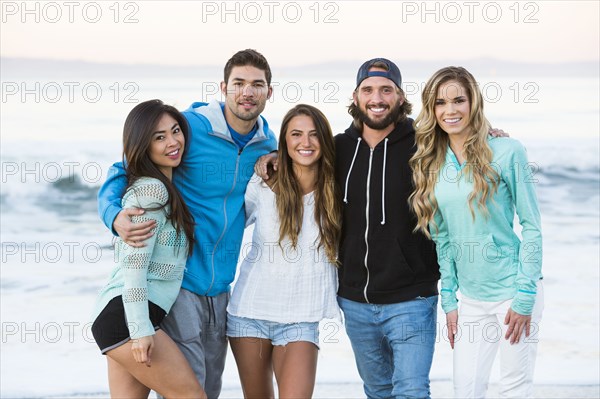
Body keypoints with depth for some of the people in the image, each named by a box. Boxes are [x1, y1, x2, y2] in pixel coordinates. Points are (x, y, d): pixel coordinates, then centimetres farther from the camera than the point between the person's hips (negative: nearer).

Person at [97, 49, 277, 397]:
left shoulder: (268, 144, 6)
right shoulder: (189, 127, -12)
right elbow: (124, 172, -7)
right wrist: (115, 216, -28)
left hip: (220, 287, 6)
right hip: (178, 281, -6)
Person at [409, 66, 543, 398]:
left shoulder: (506, 152, -10)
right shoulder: (432, 165, 4)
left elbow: (532, 226, -9)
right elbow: (443, 238, 9)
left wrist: (524, 297, -12)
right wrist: (449, 299, 5)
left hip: (513, 291, -4)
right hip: (471, 298, 4)